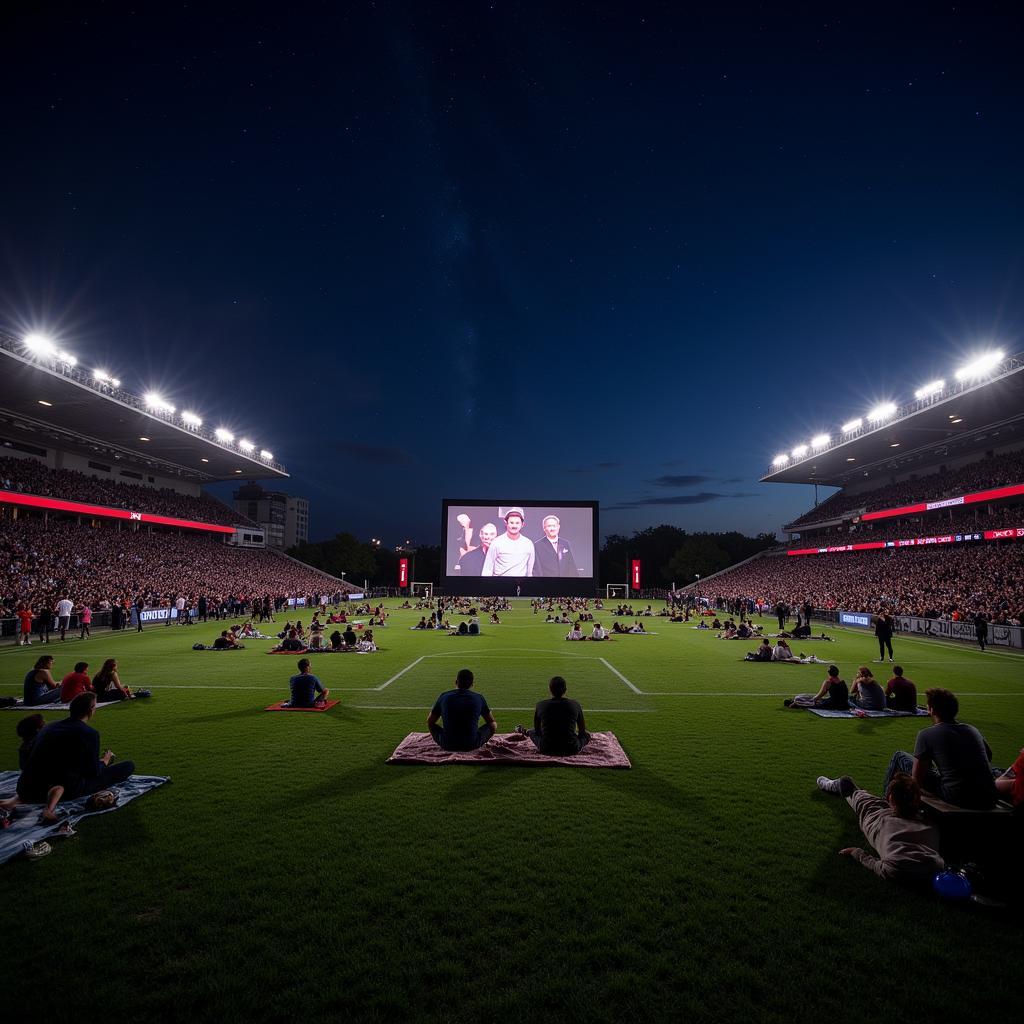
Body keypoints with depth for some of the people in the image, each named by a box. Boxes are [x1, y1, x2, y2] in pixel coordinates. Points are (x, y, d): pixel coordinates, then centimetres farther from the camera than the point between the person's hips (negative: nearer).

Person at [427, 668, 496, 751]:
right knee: (492, 725, 21)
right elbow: (492, 723, 17)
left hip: (447, 745, 1)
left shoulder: (444, 696, 4)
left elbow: (429, 722, 17)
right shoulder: (479, 698, 3)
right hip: (471, 745, -1)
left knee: (432, 725, 28)